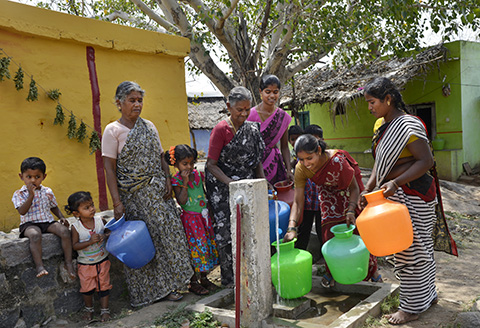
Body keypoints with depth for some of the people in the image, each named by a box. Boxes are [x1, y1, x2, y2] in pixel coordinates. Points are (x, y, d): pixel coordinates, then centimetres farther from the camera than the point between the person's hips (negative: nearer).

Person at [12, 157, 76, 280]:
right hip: (29, 224, -3)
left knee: (64, 231, -24)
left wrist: (61, 217, 4)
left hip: (48, 221, 3)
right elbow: (22, 211, -13)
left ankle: (68, 263, -17)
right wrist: (31, 195, -19)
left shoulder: (47, 192, 9)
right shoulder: (19, 194, 0)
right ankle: (39, 265, -36)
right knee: (35, 235, -39)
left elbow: (54, 207, 22)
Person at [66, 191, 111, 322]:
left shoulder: (101, 221, -12)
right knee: (87, 288, 12)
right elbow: (75, 246, -16)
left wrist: (105, 236, -20)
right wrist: (90, 241, -28)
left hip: (102, 261, 1)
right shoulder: (76, 227, -15)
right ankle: (89, 309, 37)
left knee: (104, 286, 8)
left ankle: (104, 310, 24)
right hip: (85, 264, 0)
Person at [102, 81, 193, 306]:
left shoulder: (149, 126, 12)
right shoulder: (113, 131, -4)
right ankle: (150, 290, 15)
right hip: (134, 196, -5)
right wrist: (117, 202, -14)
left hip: (157, 192, 5)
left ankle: (169, 283, 19)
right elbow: (110, 169, -8)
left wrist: (167, 182, 1)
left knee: (169, 231, 5)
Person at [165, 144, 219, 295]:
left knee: (208, 245, 10)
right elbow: (182, 200, -21)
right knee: (195, 247, -3)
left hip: (203, 217, 6)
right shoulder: (176, 180, -10)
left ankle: (204, 278, 25)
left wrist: (209, 210, 15)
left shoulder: (198, 175, 6)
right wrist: (185, 182, -24)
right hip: (189, 219, -6)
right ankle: (193, 282, 12)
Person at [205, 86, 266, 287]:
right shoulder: (221, 130, -11)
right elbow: (211, 165, -13)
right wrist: (231, 183, -24)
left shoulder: (252, 129, 6)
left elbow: (256, 161, 13)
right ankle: (229, 278, 11)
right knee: (226, 230, -3)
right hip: (222, 189, -5)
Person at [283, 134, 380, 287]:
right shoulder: (301, 169, -29)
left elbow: (354, 188, -24)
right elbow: (298, 202, -26)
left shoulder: (338, 160, -41)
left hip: (346, 189, -2)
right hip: (328, 193, 3)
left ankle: (372, 270, 20)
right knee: (329, 231, -5)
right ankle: (331, 272, 15)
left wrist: (350, 211, -37)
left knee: (358, 228, 0)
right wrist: (292, 228, -37)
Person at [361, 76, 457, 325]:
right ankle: (427, 295, 35)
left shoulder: (408, 125, -18)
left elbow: (426, 161, -22)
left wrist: (396, 183, -30)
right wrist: (368, 188, 8)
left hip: (412, 196, -9)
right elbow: (380, 163, 16)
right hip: (395, 194, 9)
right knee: (419, 248, 19)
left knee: (411, 249, 1)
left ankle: (412, 307, 14)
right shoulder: (382, 126, 10)